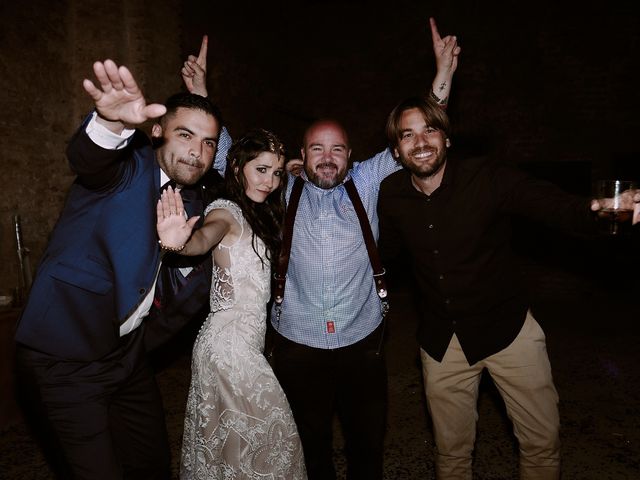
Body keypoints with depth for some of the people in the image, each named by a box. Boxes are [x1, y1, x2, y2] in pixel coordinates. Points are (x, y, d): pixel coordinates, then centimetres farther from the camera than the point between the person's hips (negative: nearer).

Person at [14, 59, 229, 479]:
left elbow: (190, 293, 6)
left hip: (128, 353, 7)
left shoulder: (195, 206, 5)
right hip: (64, 360, -6)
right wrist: (113, 125, -59)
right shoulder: (130, 163, -13)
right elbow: (89, 159, -38)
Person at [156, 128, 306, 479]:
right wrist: (179, 243, -56)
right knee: (271, 432, 2)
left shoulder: (258, 214, 14)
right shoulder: (226, 210, -12)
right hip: (231, 344, -8)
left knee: (228, 436, 19)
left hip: (247, 341, 8)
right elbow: (205, 237, -33)